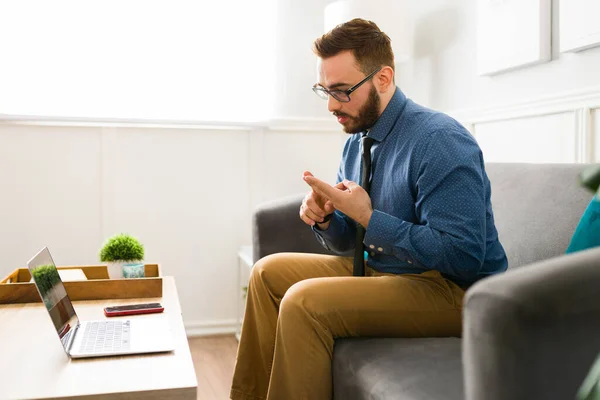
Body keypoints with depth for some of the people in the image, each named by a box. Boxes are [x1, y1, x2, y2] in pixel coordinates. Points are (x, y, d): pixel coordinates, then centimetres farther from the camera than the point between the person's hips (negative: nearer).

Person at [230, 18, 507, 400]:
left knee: (303, 301, -26)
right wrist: (325, 218, -10)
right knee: (269, 272, 8)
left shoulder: (439, 141, -20)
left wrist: (368, 216, -25)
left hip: (455, 291, -9)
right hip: (379, 268, 9)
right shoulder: (357, 140, 6)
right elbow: (347, 243, 14)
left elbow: (464, 258, -27)